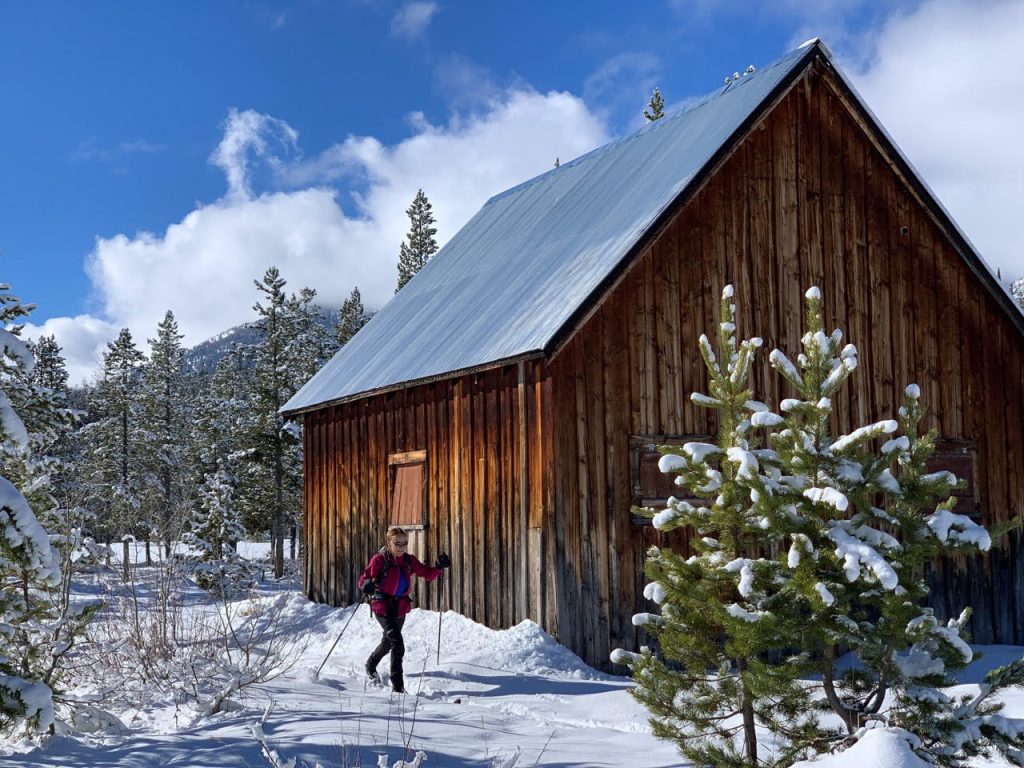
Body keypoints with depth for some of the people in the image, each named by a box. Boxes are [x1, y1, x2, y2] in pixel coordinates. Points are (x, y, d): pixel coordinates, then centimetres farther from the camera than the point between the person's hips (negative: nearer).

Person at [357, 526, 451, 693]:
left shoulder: (409, 561, 0)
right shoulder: (379, 560, -13)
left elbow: (428, 574, 4)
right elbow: (363, 579, -14)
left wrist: (439, 567, -15)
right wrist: (367, 586, -37)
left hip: (401, 608, 6)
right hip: (382, 606, -6)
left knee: (388, 642, 25)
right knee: (397, 644, -19)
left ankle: (371, 666, 54)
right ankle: (398, 686, -13)